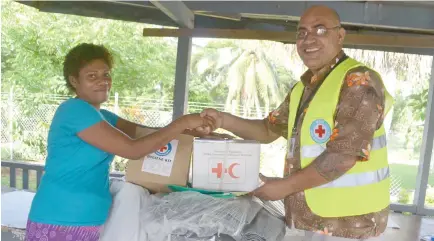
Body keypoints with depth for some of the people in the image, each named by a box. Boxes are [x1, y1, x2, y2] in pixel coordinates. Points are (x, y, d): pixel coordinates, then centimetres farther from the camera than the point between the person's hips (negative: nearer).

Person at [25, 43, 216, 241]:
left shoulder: (101, 116, 11)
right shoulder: (75, 109, -17)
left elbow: (143, 132, 5)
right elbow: (132, 149, -23)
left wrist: (192, 131, -8)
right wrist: (182, 123, -20)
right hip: (59, 223, -8)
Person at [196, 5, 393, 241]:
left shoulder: (359, 81, -17)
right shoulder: (304, 87, 10)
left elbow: (343, 156, -24)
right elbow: (269, 129, 15)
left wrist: (285, 186, -16)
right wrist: (224, 120, -1)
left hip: (349, 221, -7)